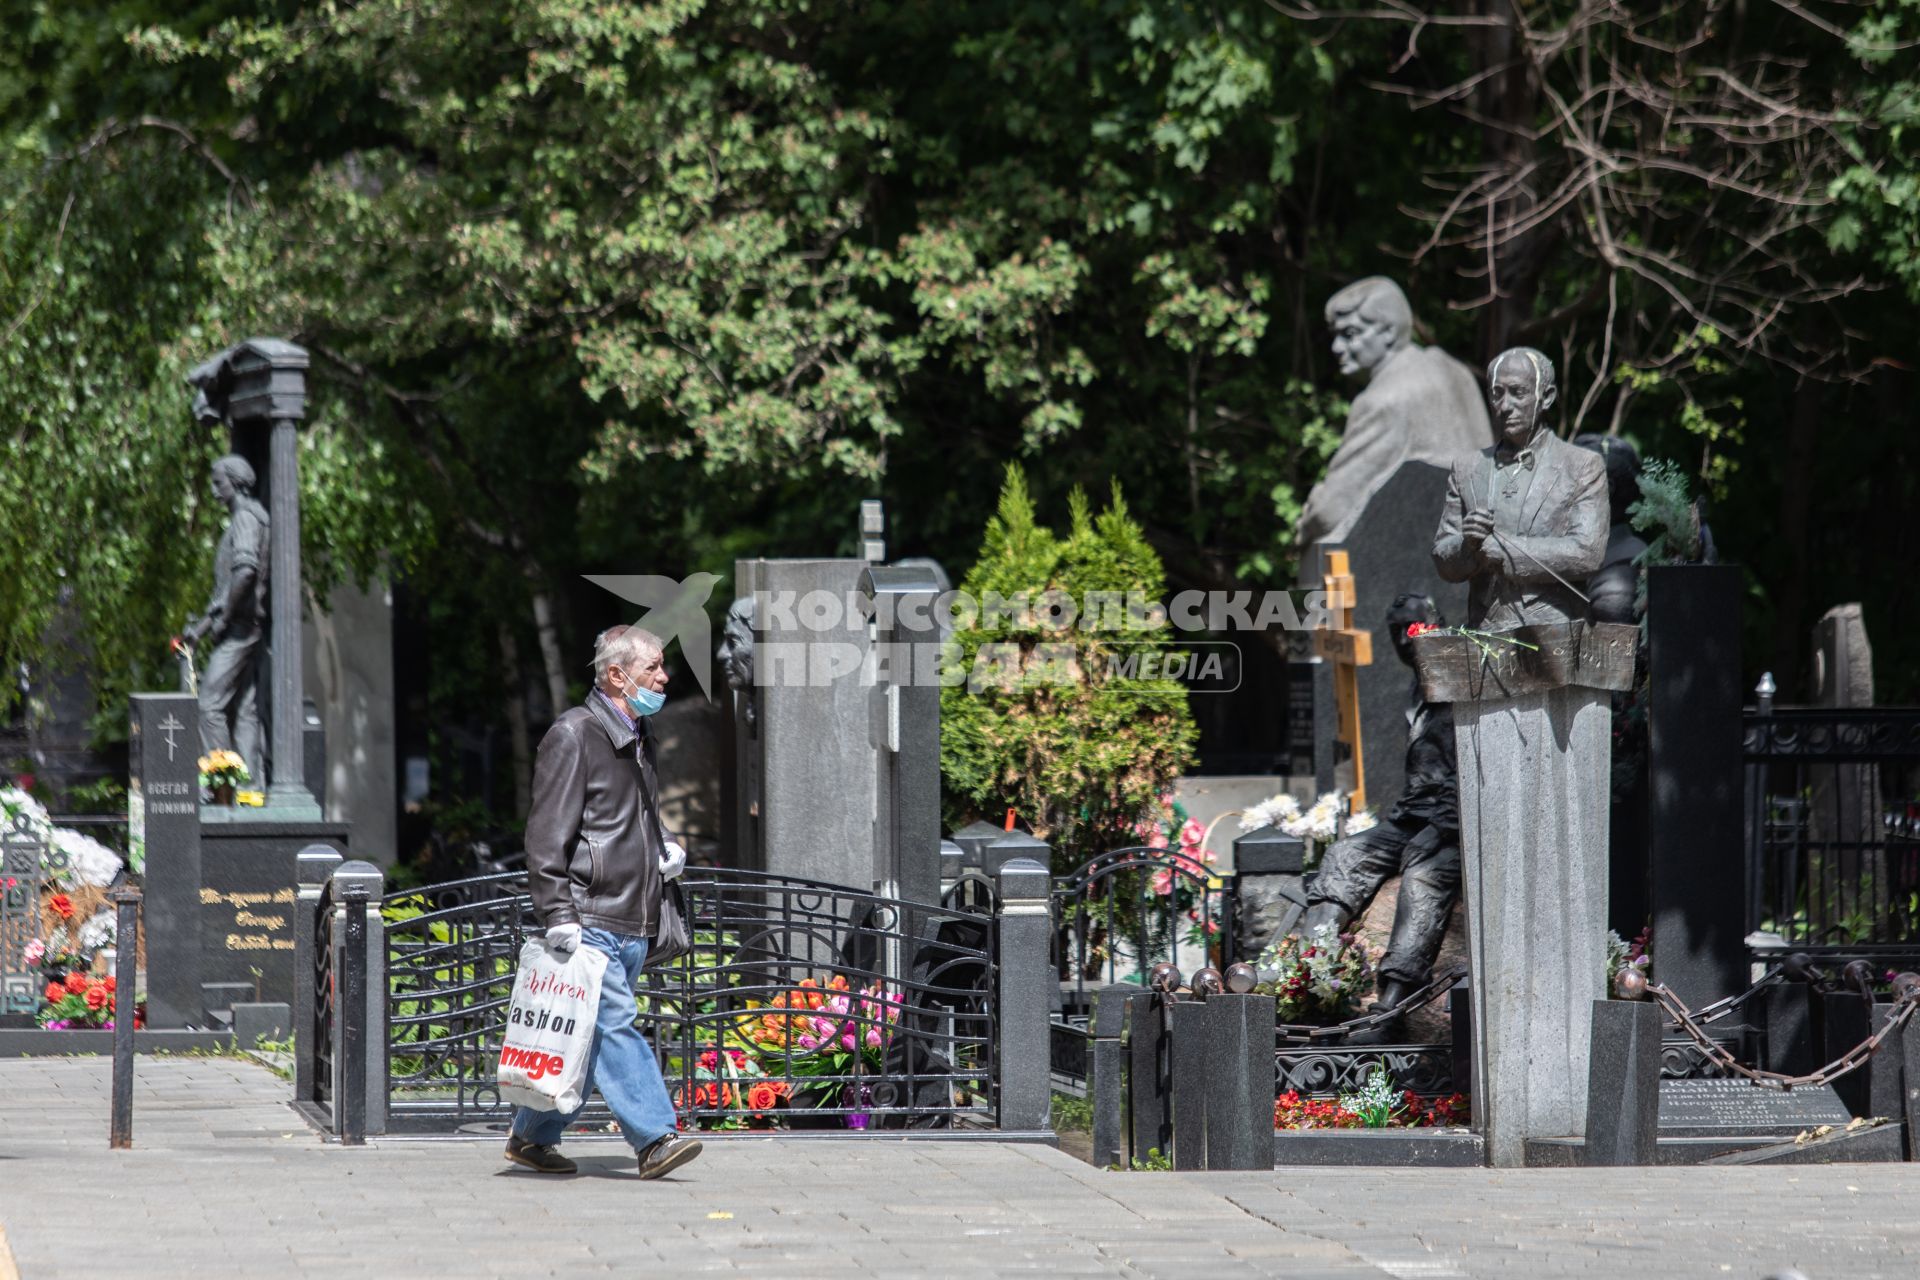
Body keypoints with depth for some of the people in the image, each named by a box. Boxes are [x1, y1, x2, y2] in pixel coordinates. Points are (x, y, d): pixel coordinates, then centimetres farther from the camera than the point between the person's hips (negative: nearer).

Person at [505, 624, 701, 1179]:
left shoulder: (638, 739, 19)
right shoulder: (573, 736, -8)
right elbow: (548, 835, -12)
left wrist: (663, 848, 15)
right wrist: (558, 915, -18)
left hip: (632, 925, 9)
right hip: (590, 921, -9)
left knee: (588, 1039, 10)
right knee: (615, 1025, -15)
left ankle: (533, 1136, 20)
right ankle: (655, 1138, -21)